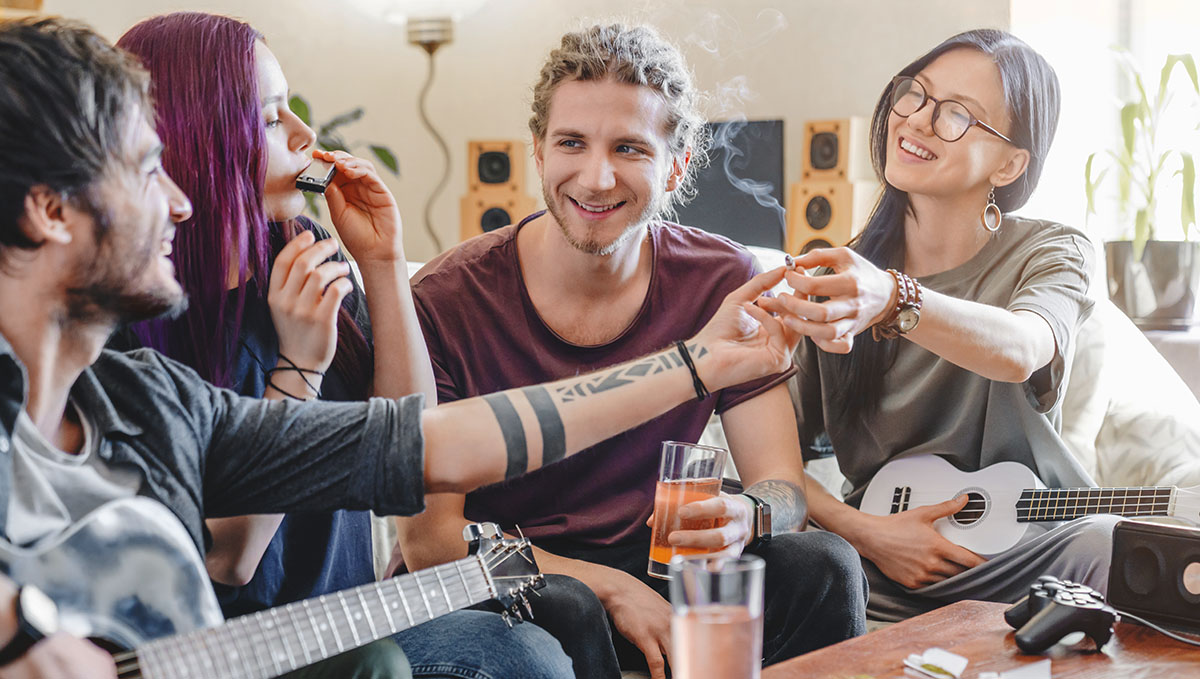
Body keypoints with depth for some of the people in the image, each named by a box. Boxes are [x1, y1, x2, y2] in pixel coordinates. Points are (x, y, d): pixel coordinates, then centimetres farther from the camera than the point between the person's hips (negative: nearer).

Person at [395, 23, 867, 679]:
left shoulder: (723, 281, -4)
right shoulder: (445, 300, -13)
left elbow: (782, 483, -6)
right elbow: (427, 537, -14)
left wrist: (742, 519, -32)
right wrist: (610, 587, -26)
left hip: (653, 570, 3)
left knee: (821, 565, -22)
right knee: (563, 611, -37)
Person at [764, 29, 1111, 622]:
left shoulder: (1051, 254, -4)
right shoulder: (839, 276, 4)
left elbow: (1018, 351, -30)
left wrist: (891, 300, -49)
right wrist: (863, 531, -12)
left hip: (1029, 555, -2)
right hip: (878, 561, 3)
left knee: (1108, 544, -36)